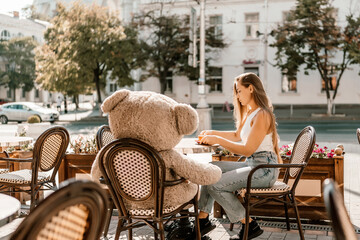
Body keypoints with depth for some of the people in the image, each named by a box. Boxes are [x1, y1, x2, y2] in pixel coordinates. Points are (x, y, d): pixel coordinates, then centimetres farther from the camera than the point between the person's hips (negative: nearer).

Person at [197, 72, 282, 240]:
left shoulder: (262, 115, -16)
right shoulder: (249, 112, 15)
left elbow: (247, 150, -21)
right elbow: (238, 135, 28)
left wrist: (218, 140, -18)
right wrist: (213, 133, 16)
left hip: (264, 168, -10)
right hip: (251, 164, 10)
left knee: (215, 185, -17)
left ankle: (250, 226, -4)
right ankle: (203, 219, 0)